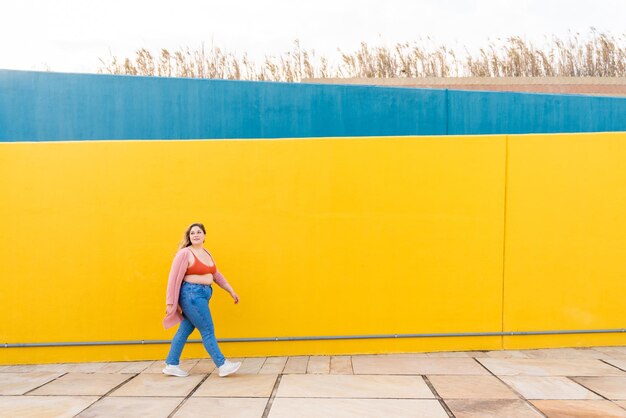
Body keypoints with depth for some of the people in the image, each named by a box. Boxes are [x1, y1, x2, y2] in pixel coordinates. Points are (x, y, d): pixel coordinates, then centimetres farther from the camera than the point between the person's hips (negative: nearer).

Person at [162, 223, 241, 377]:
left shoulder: (207, 253, 14)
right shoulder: (185, 253, -9)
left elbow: (216, 275, 21)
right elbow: (174, 278, -10)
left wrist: (231, 291, 20)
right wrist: (170, 302, -12)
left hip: (203, 294, 8)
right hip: (191, 294, -8)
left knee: (185, 330, 13)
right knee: (208, 331, -3)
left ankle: (171, 365, 23)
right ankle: (222, 365, 3)